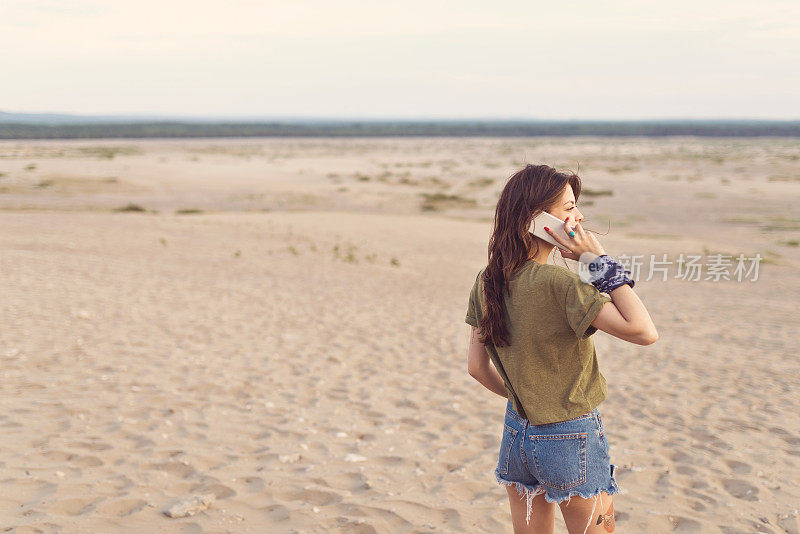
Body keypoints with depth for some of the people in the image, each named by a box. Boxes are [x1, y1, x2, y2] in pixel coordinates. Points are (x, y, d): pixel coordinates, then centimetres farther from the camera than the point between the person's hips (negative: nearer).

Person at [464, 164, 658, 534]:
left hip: (516, 434, 6)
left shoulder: (487, 281, -2)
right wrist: (599, 260, -22)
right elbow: (644, 332, -27)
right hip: (572, 440, -6)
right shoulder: (559, 283, -24)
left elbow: (476, 366, 5)